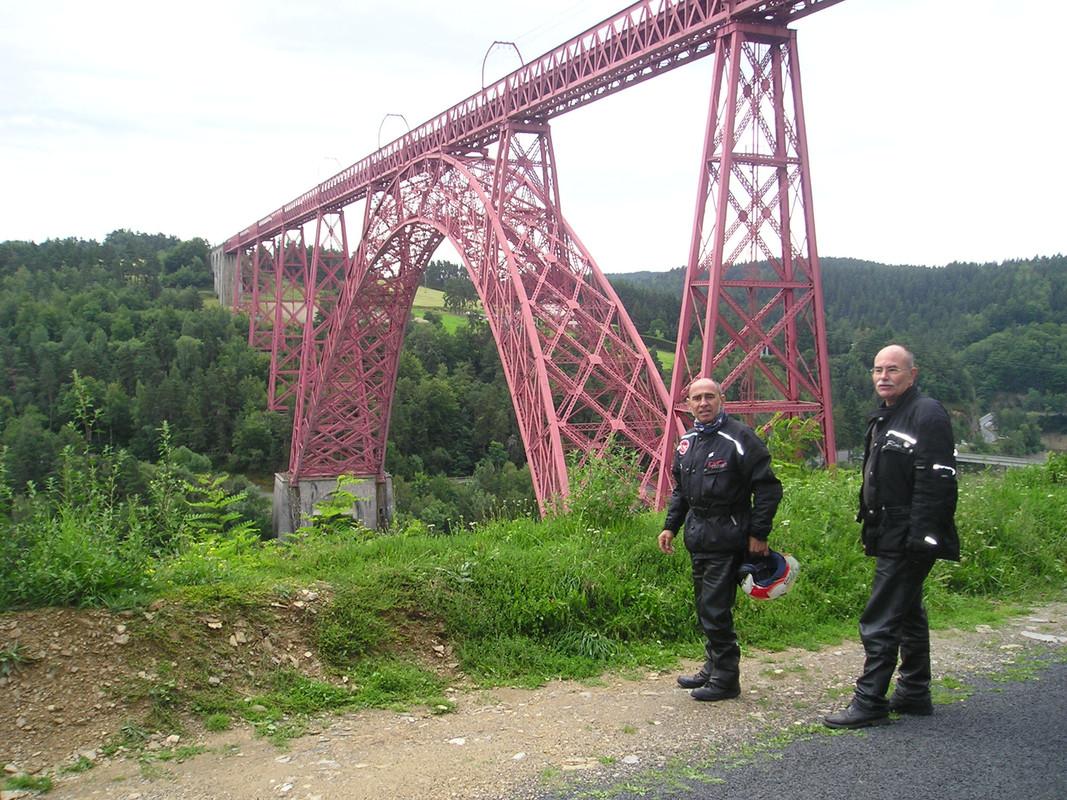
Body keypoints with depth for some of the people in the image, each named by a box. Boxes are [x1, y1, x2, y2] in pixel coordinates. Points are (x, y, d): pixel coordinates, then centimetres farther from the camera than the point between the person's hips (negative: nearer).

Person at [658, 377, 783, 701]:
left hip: (726, 537, -8)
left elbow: (768, 488, -10)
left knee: (716, 609, -7)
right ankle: (713, 668, 27)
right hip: (697, 536, 8)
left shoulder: (740, 438, -10)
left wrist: (759, 534, -12)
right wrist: (671, 526, 16)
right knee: (704, 606, 14)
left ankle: (726, 678, 4)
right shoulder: (686, 442, 13)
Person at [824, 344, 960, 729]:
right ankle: (915, 693, 29)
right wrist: (870, 530, 19)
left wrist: (920, 537, -26)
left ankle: (869, 703, 0)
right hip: (890, 538, 10)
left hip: (908, 541, -10)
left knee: (880, 621, -7)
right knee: (907, 614, 18)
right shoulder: (883, 419, 16)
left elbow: (936, 483, -22)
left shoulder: (927, 415, -14)